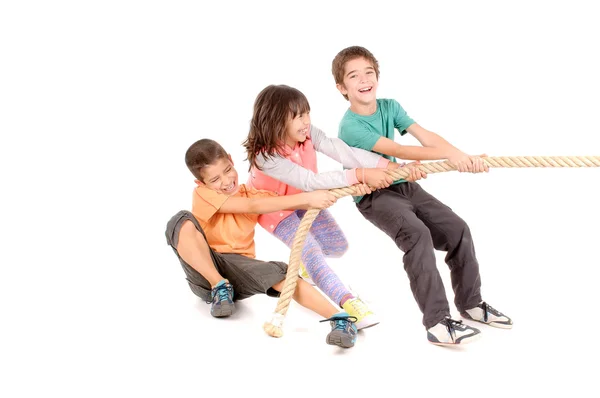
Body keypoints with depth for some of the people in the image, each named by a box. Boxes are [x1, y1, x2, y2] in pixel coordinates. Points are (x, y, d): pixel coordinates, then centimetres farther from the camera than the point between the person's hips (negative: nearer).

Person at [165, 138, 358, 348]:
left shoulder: (250, 194, 8)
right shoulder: (202, 194, -9)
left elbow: (286, 202, -6)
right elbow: (253, 206, -21)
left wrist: (327, 195, -26)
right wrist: (307, 198, -29)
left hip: (238, 268, 2)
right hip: (205, 271, -2)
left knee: (279, 274, -30)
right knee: (183, 222, -28)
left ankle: (340, 318, -38)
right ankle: (219, 287, -19)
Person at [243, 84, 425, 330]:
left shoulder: (309, 134, -24)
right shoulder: (265, 156, -39)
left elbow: (344, 152, -34)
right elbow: (311, 181, -45)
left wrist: (391, 167, -45)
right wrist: (360, 175, -49)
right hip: (275, 208, -6)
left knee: (338, 246, 4)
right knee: (312, 251, -24)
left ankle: (305, 259, 35)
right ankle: (348, 302, -28)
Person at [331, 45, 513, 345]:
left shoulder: (390, 107, 2)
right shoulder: (350, 127, -18)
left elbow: (424, 135, -10)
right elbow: (397, 151, -28)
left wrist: (462, 156, -26)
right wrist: (448, 154, -36)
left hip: (404, 186, 7)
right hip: (373, 196, -7)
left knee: (457, 229, -5)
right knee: (417, 233, -32)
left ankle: (470, 303, 14)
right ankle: (437, 323, -31)